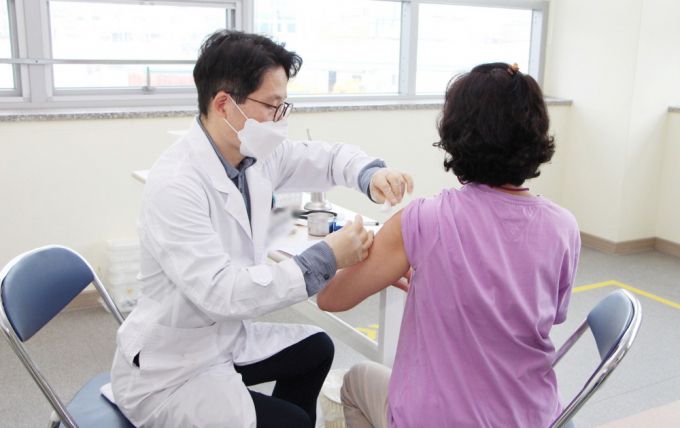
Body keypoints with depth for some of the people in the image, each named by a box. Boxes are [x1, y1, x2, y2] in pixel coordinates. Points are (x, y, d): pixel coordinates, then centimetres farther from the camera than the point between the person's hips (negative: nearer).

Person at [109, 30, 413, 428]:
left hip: (225, 338, 9)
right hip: (169, 373, -8)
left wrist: (371, 174, -13)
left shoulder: (255, 154, -6)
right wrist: (326, 259, -33)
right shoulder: (175, 185, -30)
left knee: (316, 348, 20)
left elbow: (326, 156, 9)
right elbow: (219, 292, -35)